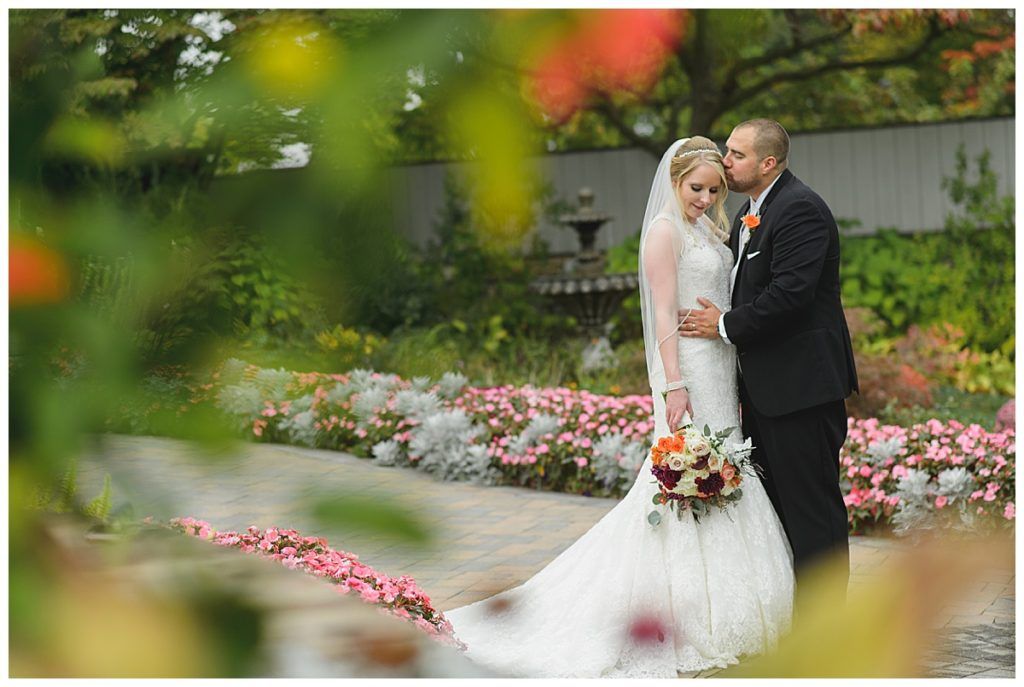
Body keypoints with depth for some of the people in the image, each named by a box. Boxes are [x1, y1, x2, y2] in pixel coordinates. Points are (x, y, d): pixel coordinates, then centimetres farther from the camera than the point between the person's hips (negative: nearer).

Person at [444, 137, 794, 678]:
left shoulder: (709, 231, 17)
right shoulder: (665, 230, -10)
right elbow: (664, 313, -16)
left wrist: (737, 388, 16)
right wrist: (674, 386, -22)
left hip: (720, 377, 9)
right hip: (688, 373, -9)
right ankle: (687, 621, -2)